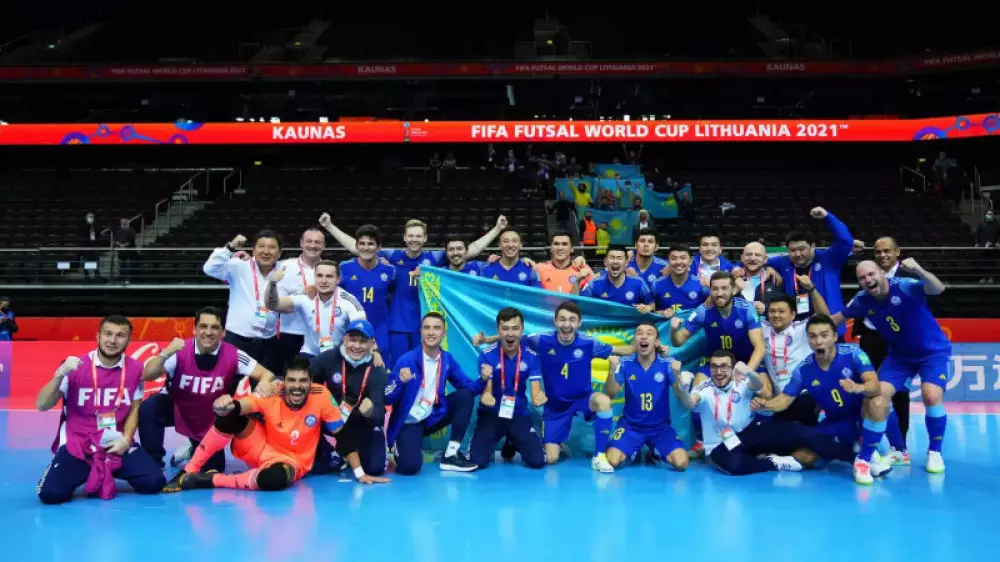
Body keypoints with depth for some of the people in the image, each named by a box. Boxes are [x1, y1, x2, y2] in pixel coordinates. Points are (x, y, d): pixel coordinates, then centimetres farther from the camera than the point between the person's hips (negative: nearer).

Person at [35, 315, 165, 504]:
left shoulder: (135, 368, -1)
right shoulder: (75, 366, -7)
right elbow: (42, 405, -9)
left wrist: (126, 439, -8)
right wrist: (60, 374, -22)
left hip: (117, 443, 2)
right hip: (77, 443, -2)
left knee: (153, 482, -16)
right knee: (51, 493, -24)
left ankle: (105, 473, 13)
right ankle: (86, 472, 11)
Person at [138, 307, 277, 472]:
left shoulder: (232, 355, -25)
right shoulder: (181, 351, -26)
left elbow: (267, 374, -21)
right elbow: (146, 376, -31)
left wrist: (264, 382, -45)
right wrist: (166, 353, -47)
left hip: (211, 418, 1)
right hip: (177, 407, -1)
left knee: (212, 470, 6)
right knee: (148, 409, -32)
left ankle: (194, 452, 42)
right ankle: (154, 463, -11)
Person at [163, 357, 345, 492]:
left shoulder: (321, 396, -20)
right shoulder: (271, 395, -21)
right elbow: (238, 406, -39)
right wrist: (225, 406, -62)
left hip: (291, 461, -1)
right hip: (261, 447, 1)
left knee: (275, 478, -42)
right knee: (229, 415, -28)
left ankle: (211, 480, -19)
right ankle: (190, 471, -12)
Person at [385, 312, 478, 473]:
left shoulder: (447, 359, -2)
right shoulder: (407, 360, -17)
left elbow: (468, 386, -1)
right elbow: (387, 399, -18)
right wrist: (400, 382, -37)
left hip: (432, 418, 5)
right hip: (407, 422, -5)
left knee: (465, 396, -14)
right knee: (410, 466, -28)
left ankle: (451, 455, -9)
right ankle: (397, 447, 11)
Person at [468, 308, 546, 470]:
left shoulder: (531, 356, -8)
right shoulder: (487, 355, -13)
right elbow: (487, 390, -15)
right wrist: (486, 397, -42)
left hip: (519, 415, 2)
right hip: (491, 414, -1)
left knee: (537, 461, -12)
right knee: (477, 461, -18)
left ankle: (512, 445, 24)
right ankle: (490, 447, 21)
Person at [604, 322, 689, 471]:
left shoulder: (666, 364, -9)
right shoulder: (625, 363, -8)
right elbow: (611, 395, -12)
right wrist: (612, 370, -30)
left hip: (660, 426, 0)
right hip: (630, 424, 0)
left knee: (681, 463, -21)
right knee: (612, 461, -22)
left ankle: (656, 453, 12)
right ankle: (634, 451, 13)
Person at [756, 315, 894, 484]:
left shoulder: (852, 354, -20)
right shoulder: (803, 369, -12)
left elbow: (875, 386, -32)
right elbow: (785, 399, -5)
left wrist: (858, 388, -56)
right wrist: (765, 405, -28)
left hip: (862, 415, -3)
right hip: (836, 422, 3)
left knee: (879, 403, -37)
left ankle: (865, 459, -19)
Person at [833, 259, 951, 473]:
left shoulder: (904, 286, -27)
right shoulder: (862, 300, -13)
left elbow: (938, 289, -45)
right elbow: (838, 318, 4)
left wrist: (919, 271, -63)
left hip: (934, 351, -4)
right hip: (899, 354, 4)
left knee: (931, 397, -24)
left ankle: (934, 453, 2)